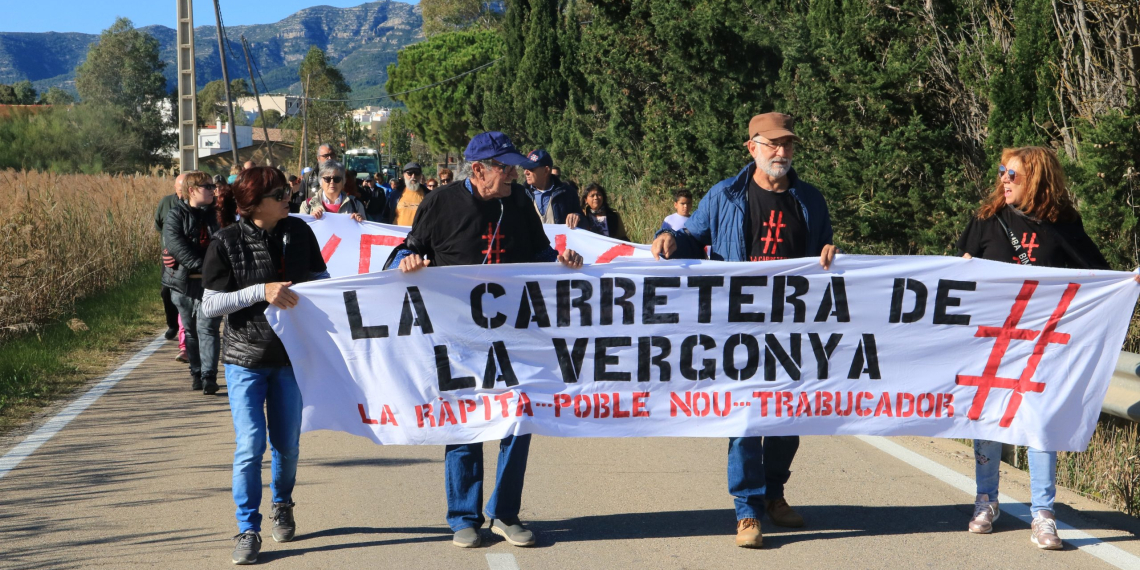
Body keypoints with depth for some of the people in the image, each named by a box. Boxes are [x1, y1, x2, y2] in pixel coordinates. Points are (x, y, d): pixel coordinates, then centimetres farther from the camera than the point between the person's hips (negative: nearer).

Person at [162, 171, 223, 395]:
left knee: (207, 328, -9)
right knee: (190, 330, 10)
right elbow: (175, 244, -15)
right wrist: (201, 264, -25)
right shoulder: (176, 216, -2)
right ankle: (196, 373, 22)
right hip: (183, 282, 0)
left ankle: (209, 377, -13)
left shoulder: (215, 214, 6)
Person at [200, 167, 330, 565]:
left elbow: (321, 279, 10)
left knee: (287, 444, 12)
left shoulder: (298, 233, -3)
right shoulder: (227, 243, -10)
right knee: (250, 445, -8)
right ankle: (248, 530, 5)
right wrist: (261, 291, -22)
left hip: (292, 355, 3)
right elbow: (209, 304, -11)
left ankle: (282, 507, 38)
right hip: (246, 357, -3)